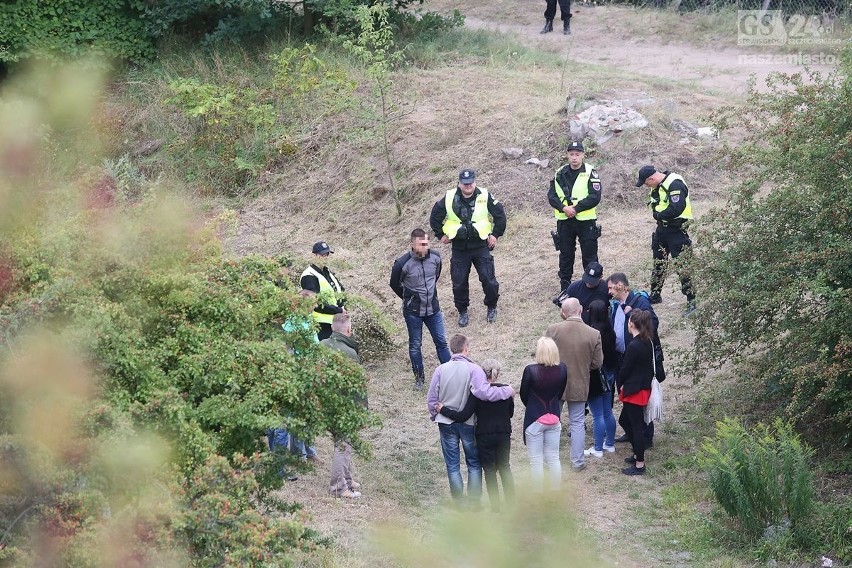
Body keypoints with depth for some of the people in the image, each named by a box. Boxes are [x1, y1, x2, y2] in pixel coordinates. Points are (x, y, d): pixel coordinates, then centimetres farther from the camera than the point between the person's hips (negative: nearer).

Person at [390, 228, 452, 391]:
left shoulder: (435, 257, -9)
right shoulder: (402, 264, -20)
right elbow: (395, 284, -2)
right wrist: (409, 298, 8)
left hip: (433, 309, 3)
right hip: (413, 311, -3)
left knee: (441, 342, 7)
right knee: (415, 345, 9)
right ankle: (419, 378, 24)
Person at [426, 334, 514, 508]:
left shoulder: (441, 370, -8)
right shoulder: (474, 369, -17)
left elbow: (431, 398, -2)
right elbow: (484, 392, -31)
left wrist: (435, 415, 16)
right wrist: (507, 391, -18)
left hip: (446, 423, 2)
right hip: (469, 423, -2)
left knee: (452, 465, 13)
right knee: (474, 463, 14)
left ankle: (459, 501, 17)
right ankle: (474, 501, 15)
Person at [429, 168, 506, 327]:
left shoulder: (485, 197, -6)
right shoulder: (449, 198, -4)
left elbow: (500, 215, 3)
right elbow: (435, 217, 9)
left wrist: (495, 235, 0)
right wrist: (440, 235, 7)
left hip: (481, 246, -1)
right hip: (459, 247, 1)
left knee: (488, 279, -2)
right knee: (459, 282, 3)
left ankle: (492, 307, 20)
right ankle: (462, 312, 20)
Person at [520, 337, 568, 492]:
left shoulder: (530, 370, -21)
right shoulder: (562, 369, -9)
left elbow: (523, 395, -6)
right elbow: (560, 392, 4)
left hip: (534, 419, -4)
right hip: (554, 418, 4)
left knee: (536, 460, 6)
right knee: (554, 458, 16)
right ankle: (556, 492, 23)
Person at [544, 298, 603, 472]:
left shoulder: (553, 330, -16)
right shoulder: (594, 334, -13)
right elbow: (597, 363, -5)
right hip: (579, 385, 0)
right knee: (577, 423, 14)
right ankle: (578, 461, 18)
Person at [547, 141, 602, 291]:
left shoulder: (590, 172, -7)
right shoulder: (560, 174, 6)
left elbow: (595, 197, -14)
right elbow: (551, 195, 1)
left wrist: (576, 208, -19)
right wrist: (563, 208, -16)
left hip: (586, 221, -4)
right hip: (564, 221, 4)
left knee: (590, 256, 2)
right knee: (565, 256, 11)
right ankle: (565, 289, 19)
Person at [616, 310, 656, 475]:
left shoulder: (634, 346, -22)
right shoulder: (647, 342, 5)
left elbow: (625, 369, -15)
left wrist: (620, 386, 4)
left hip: (634, 391, -9)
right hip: (644, 387, 9)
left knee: (637, 426, 0)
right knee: (624, 420, 22)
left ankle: (640, 464, 7)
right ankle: (638, 454, 31)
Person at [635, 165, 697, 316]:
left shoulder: (675, 184, -22)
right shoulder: (657, 186, 8)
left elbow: (678, 207, -30)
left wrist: (659, 215, -16)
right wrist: (657, 214, -5)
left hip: (676, 230, -9)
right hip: (662, 228, 9)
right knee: (658, 263, 19)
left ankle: (691, 302, -4)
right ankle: (655, 295, 34)